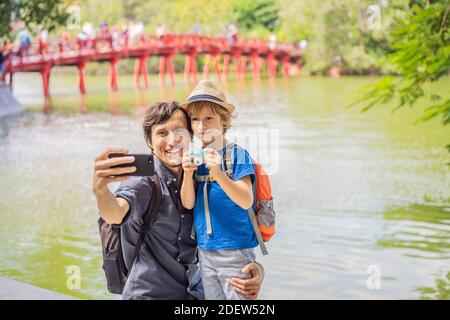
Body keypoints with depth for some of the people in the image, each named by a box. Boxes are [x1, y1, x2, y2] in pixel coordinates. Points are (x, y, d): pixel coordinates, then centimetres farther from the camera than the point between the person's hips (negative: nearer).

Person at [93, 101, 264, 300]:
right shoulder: (142, 182, -10)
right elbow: (115, 214, -31)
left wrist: (255, 267, -13)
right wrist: (100, 189, -53)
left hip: (192, 291, 3)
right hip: (148, 294, -3)